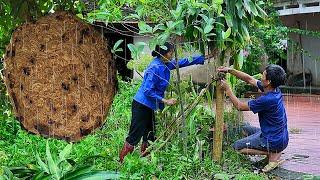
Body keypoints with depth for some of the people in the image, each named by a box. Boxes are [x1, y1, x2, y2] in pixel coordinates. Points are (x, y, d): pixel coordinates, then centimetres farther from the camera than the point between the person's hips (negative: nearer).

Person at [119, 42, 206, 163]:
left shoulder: (165, 65, 5)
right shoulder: (155, 68, -22)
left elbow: (183, 62, 15)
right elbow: (148, 91, -24)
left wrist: (203, 58, 16)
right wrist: (165, 101, -23)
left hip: (149, 107, 9)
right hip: (141, 106, -9)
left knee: (149, 136, 13)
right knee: (134, 137, -5)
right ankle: (121, 162, 3)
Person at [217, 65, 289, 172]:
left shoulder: (267, 99, -30)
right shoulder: (273, 89, -4)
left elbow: (239, 106, -18)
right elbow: (249, 79, 7)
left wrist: (227, 89, -9)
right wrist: (229, 70, 1)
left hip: (274, 141, -9)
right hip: (281, 137, 9)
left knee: (237, 146, 2)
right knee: (245, 129, 26)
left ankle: (273, 154, -4)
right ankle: (273, 151, 11)